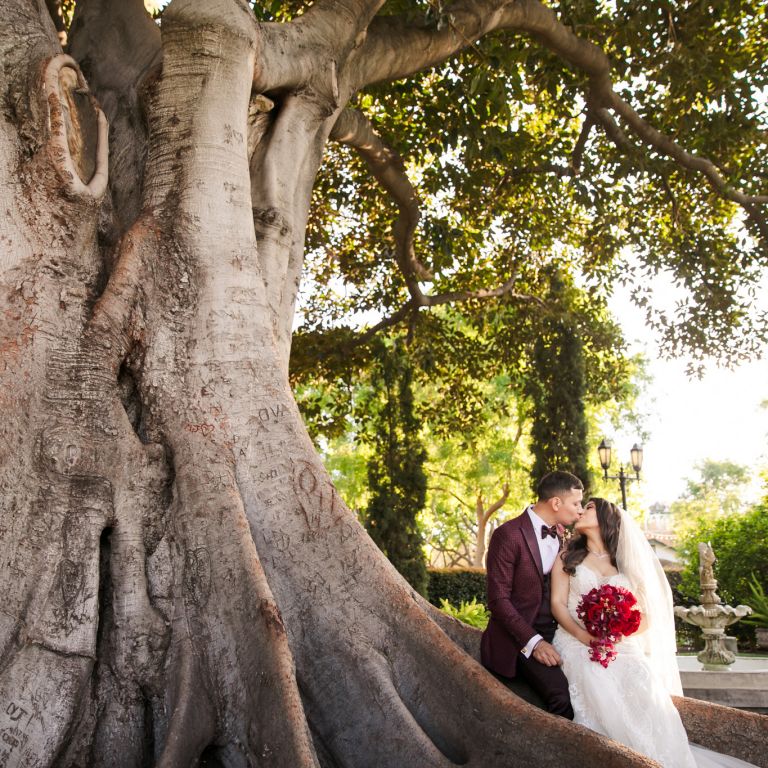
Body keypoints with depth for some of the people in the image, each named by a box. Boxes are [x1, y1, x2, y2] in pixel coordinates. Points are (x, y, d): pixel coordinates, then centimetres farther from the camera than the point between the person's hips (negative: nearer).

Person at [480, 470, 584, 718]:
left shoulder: (560, 535, 10)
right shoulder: (508, 535, -13)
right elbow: (498, 599, -15)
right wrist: (533, 642, -21)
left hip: (552, 634, 7)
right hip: (521, 639, -6)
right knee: (562, 695, -27)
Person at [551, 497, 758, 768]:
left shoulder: (627, 564, 17)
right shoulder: (568, 556, 14)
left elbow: (644, 619, 10)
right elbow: (558, 604, 2)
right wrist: (584, 636, -16)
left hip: (620, 646, 1)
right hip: (577, 642, -1)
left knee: (642, 680, -32)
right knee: (599, 685, -34)